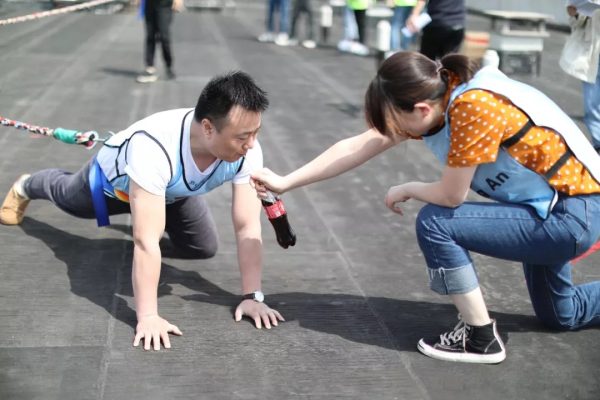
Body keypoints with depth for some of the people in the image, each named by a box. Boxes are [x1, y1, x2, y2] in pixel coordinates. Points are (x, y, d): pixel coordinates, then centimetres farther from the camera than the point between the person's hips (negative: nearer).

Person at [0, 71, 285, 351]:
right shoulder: (154, 148, -52)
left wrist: (252, 296, -38)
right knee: (65, 197, 28)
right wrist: (147, 316, -54)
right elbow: (146, 241, -52)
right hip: (114, 180, -3)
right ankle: (25, 187, 64)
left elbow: (248, 227, -33)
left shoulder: (247, 152, -38)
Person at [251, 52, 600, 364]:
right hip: (551, 206, 10)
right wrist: (285, 182, 2)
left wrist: (406, 190, -2)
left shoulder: (473, 106, -30)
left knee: (435, 224, -17)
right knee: (561, 315, 26)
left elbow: (450, 195, -22)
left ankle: (481, 338, -4)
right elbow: (357, 147, 0)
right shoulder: (434, 99, -4)